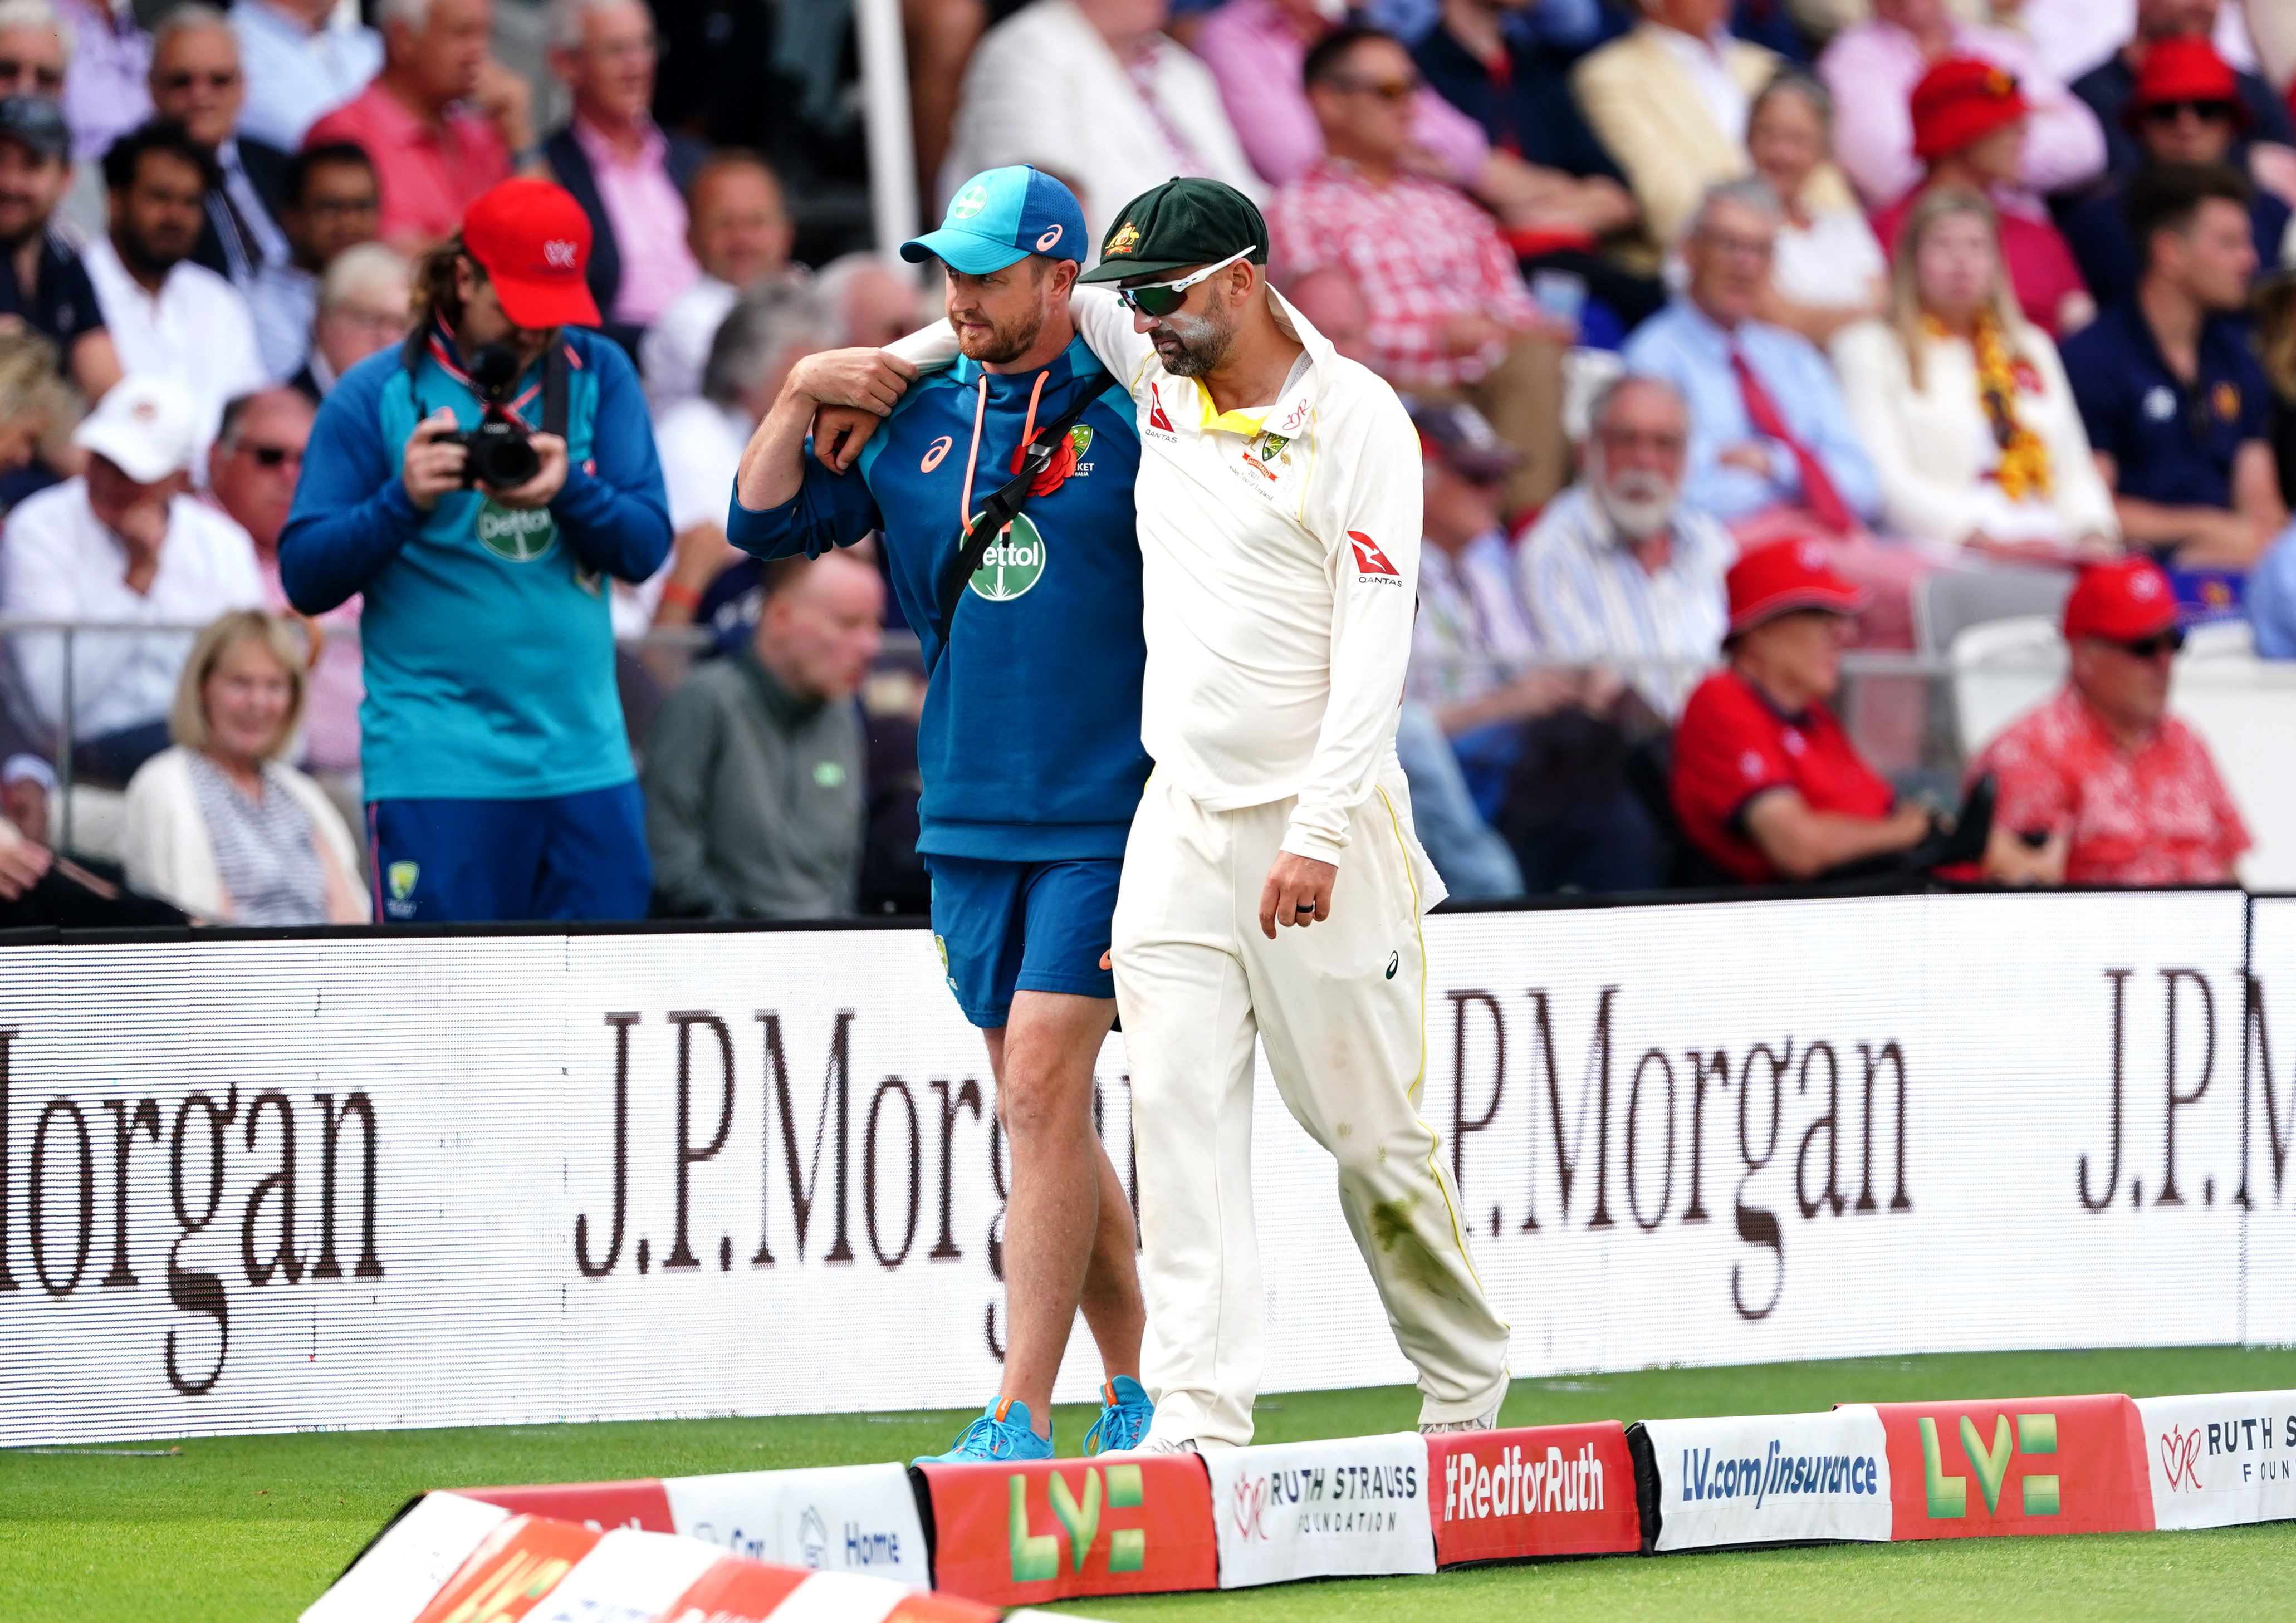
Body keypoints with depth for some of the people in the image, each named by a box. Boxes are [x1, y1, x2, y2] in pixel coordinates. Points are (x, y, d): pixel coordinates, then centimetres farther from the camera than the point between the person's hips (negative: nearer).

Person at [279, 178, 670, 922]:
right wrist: (403, 500, -20)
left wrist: (570, 490, -18)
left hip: (588, 766, 3)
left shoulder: (597, 376, 8)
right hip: (439, 770, -3)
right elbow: (306, 577, -4)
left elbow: (646, 546, 2)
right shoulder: (377, 395, 0)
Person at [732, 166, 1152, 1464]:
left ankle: (1022, 1419, -14)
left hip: (1104, 817, -6)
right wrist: (802, 396, -4)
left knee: (1042, 1095, -13)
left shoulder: (1129, 415, -6)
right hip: (970, 816, 6)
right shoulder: (914, 419, 9)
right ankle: (1136, 1387, 21)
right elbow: (766, 526, 10)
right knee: (1043, 1110, 10)